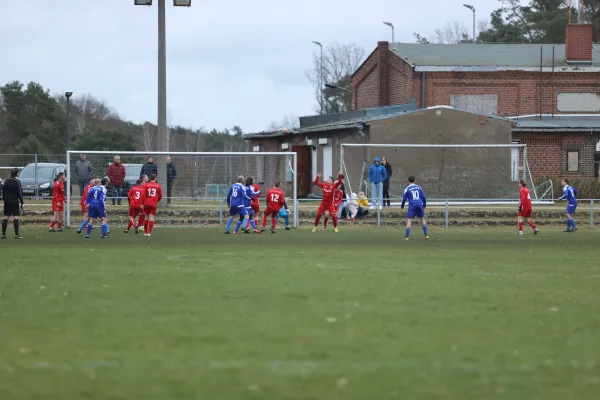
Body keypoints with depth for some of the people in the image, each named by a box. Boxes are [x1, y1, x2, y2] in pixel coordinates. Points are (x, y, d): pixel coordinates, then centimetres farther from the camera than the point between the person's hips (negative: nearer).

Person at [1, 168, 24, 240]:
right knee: (16, 217, -6)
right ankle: (16, 234, -12)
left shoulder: (6, 181, 12)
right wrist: (21, 202, -7)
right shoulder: (17, 182, -8)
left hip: (7, 201, 6)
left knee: (6, 217, 9)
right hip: (14, 201, -6)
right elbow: (19, 193, -11)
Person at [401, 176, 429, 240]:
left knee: (409, 220, -3)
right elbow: (424, 197, 12)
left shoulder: (407, 189, 2)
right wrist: (424, 205, 28)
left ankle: (407, 236, -10)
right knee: (422, 219, 15)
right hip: (419, 204, 3)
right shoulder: (419, 187, 11)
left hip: (412, 205, -3)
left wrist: (402, 206, 21)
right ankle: (426, 235, 11)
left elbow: (404, 199, 3)